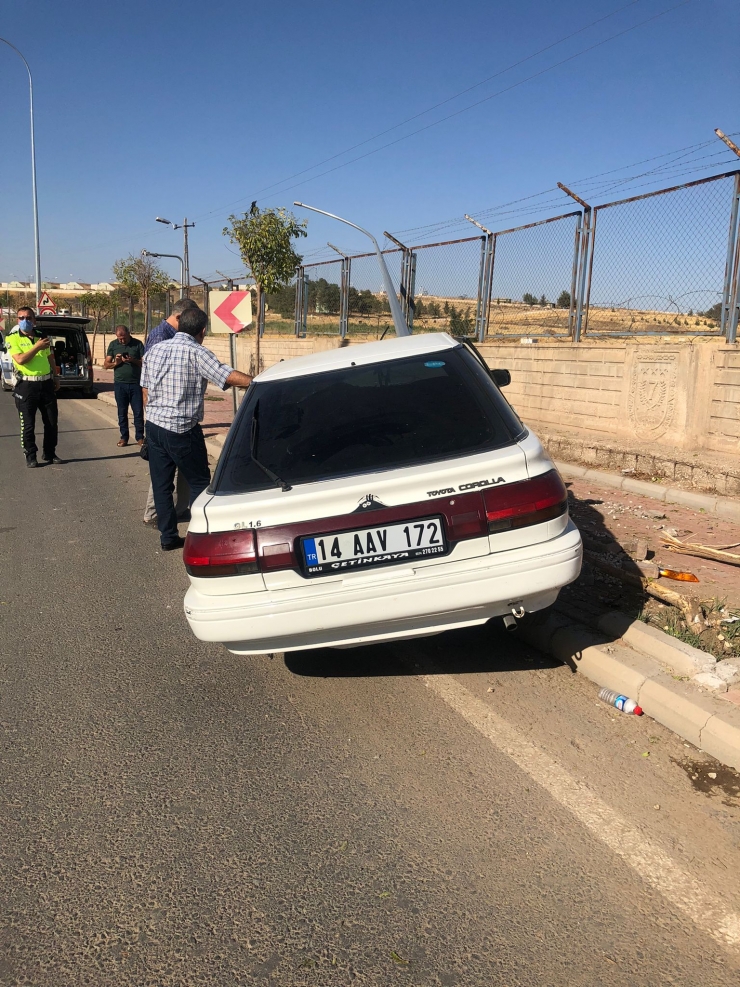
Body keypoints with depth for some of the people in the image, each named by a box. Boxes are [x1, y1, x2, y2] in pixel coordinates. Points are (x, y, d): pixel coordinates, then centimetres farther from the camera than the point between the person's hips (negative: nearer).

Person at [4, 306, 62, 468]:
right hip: (26, 386, -4)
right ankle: (31, 456, 10)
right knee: (28, 424, 0)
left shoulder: (42, 336, 11)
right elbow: (20, 359, -17)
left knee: (52, 422, 8)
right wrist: (37, 347, -16)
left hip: (46, 384, 4)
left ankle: (50, 453, 21)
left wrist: (56, 377, 18)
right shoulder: (12, 338, -4)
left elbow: (51, 359, 21)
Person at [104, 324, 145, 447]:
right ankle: (124, 437, 15)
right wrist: (115, 363, -13)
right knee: (122, 412, 7)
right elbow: (106, 365, 7)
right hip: (120, 384, 2)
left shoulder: (138, 344, 0)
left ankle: (140, 437, 10)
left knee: (138, 412, 1)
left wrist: (133, 360, -19)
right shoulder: (113, 344, 5)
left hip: (136, 383, -2)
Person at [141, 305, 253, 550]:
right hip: (182, 430, -6)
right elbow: (229, 377, -21)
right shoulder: (196, 352, -11)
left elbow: (146, 393, 14)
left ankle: (168, 536, 18)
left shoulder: (154, 350, 9)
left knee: (161, 483, 12)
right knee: (199, 482, 7)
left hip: (154, 426, 7)